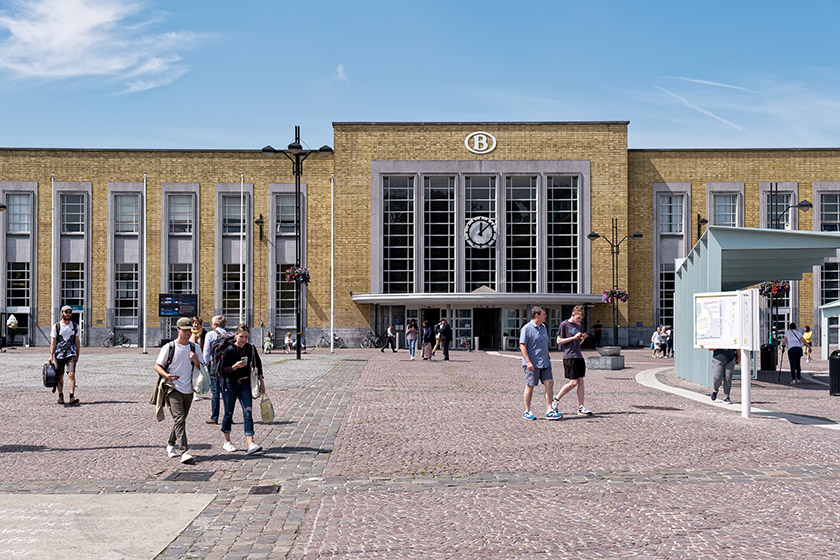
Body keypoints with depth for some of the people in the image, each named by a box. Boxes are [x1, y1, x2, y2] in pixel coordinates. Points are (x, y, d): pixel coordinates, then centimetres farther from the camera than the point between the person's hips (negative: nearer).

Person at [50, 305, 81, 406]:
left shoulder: (75, 326, 8)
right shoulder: (56, 326, 3)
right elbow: (53, 342, 1)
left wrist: (77, 355, 12)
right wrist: (51, 356, -6)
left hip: (71, 354, 0)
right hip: (59, 355, 0)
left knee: (71, 374, -14)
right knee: (59, 376, 7)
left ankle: (72, 397, -20)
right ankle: (60, 396, 22)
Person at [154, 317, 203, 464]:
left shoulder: (195, 348, 9)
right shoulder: (169, 347, -3)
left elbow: (201, 369, 13)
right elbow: (157, 366, 0)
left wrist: (196, 360, -9)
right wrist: (166, 375, -20)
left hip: (188, 389, 5)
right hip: (172, 388, -5)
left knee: (181, 420, 14)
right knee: (179, 419, -17)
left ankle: (171, 444, 38)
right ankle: (185, 451, -22)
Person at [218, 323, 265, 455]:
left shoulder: (251, 349, 1)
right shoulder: (229, 350, -11)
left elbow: (258, 365, 14)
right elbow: (223, 371, -14)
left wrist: (261, 381, 11)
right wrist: (235, 366, -30)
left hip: (245, 384, 3)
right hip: (230, 384, -3)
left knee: (248, 413, -8)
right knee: (228, 413, 7)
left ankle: (250, 444, -13)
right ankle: (227, 442, 25)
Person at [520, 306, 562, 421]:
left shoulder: (543, 327, 15)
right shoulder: (526, 328, -11)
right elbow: (522, 346, -14)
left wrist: (548, 358, 22)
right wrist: (528, 362, -20)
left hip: (544, 363, 7)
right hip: (532, 364, -7)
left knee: (549, 384, 0)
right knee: (530, 386, 2)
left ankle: (549, 411, 4)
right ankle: (527, 412, 14)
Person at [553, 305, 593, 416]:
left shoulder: (578, 326, 16)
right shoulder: (564, 324, -5)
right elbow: (559, 341, -7)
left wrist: (583, 338, 2)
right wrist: (574, 337, -14)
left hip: (579, 356, 7)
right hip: (569, 357, -7)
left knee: (581, 381, 2)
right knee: (573, 382, -9)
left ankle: (581, 408, 4)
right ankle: (556, 399, 8)